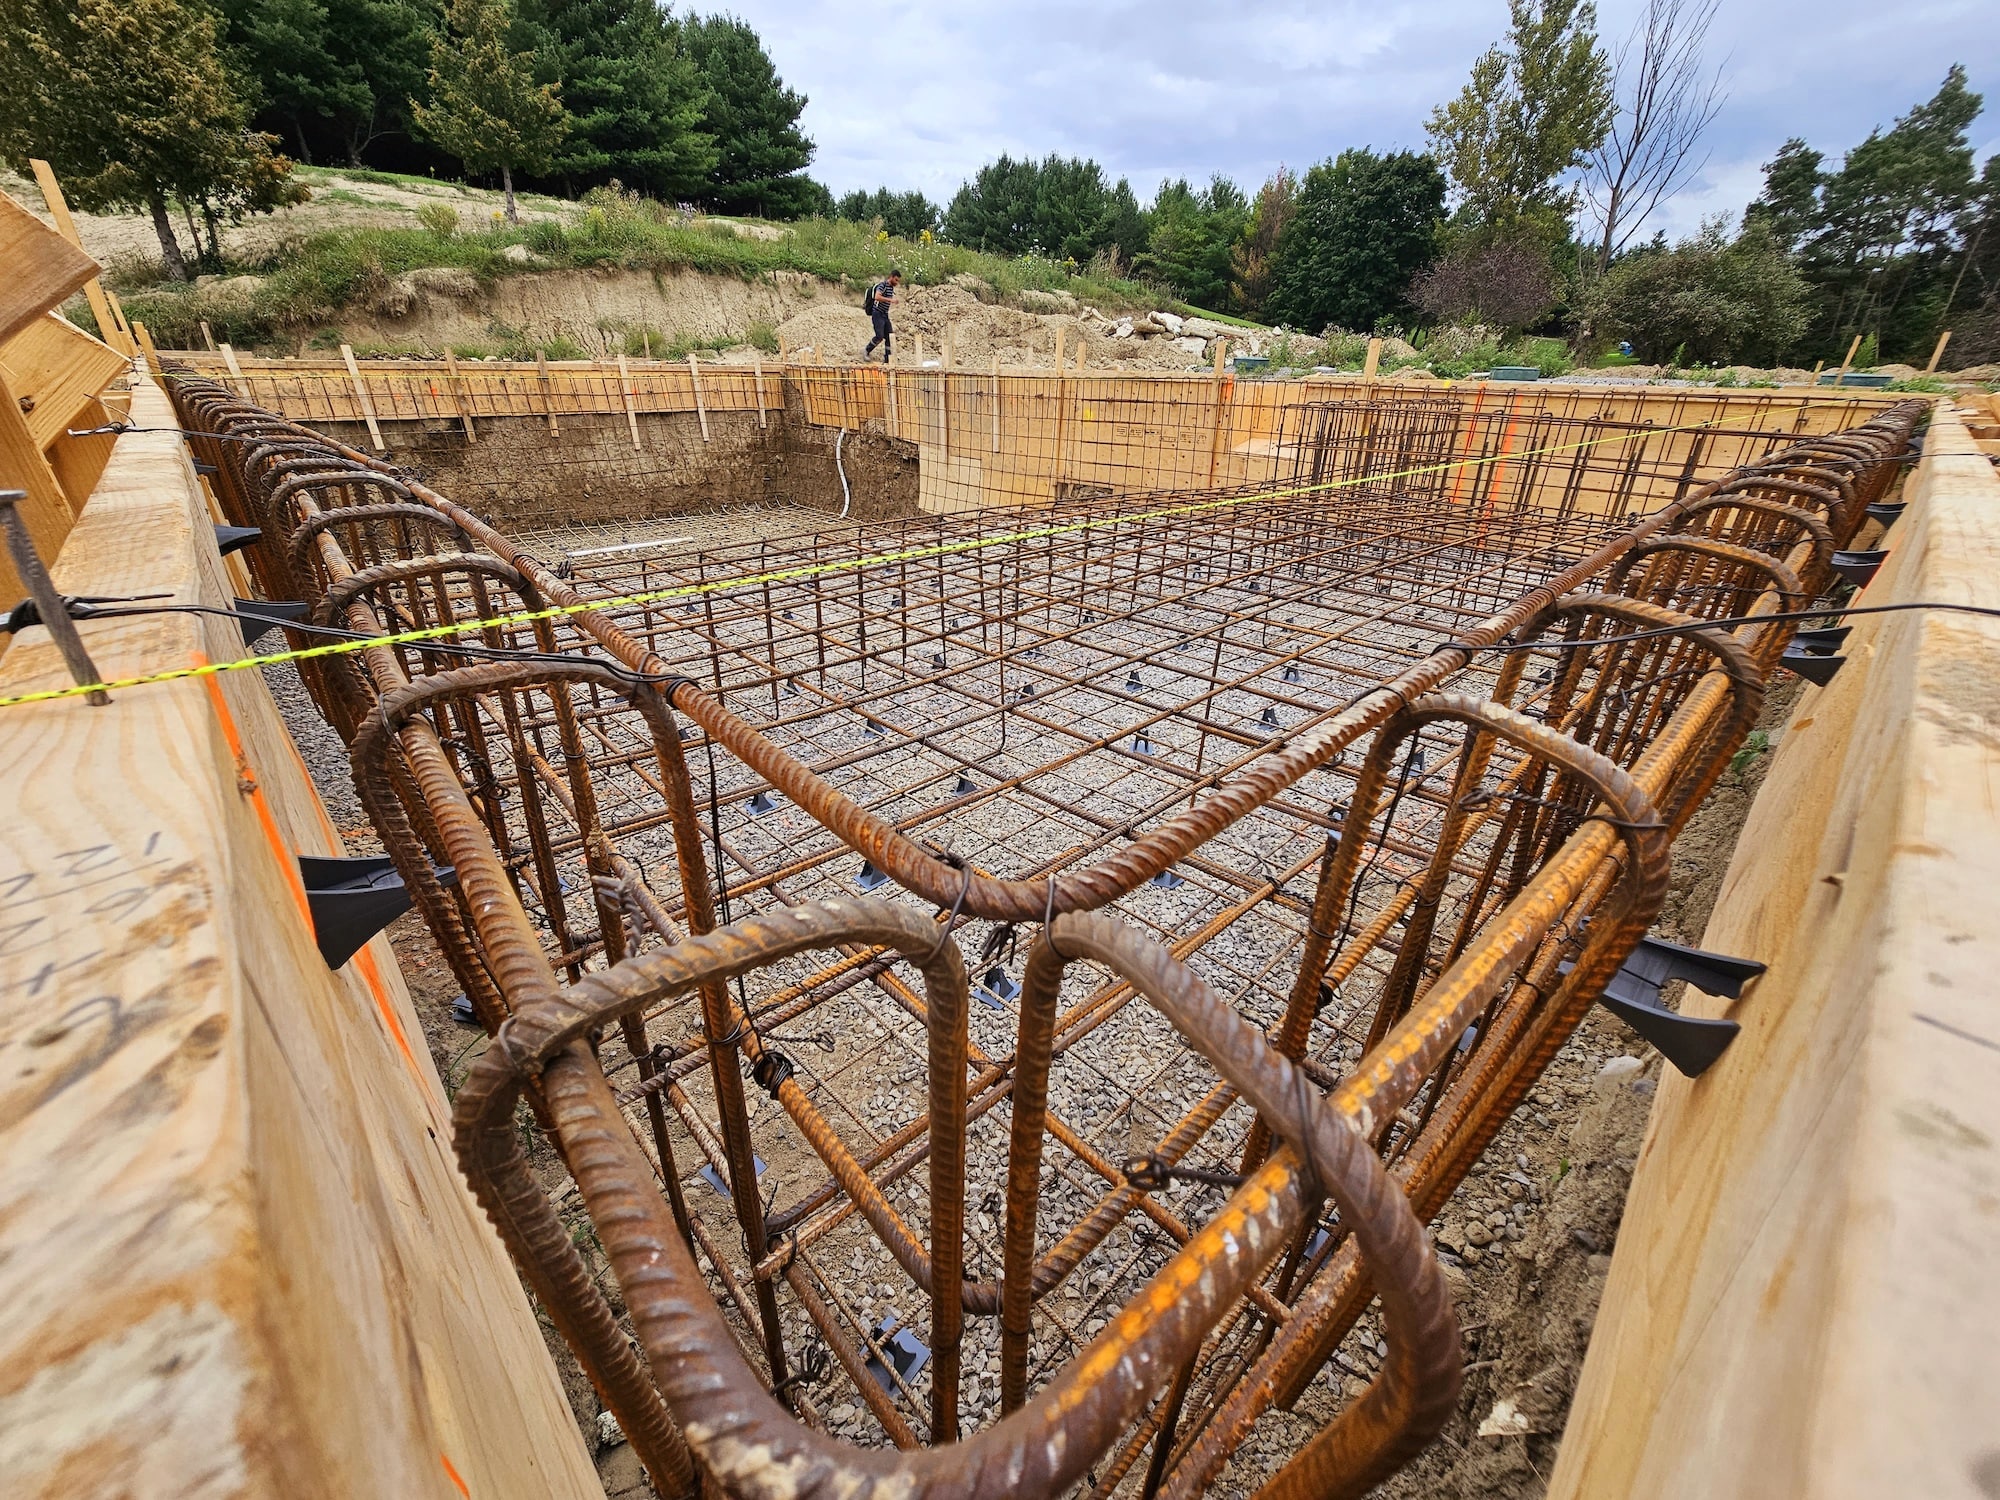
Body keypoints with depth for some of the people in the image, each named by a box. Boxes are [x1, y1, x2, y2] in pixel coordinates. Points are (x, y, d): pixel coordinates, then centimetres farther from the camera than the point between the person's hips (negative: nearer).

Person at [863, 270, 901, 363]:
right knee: (879, 336, -15)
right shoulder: (882, 285, -13)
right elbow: (877, 297, -29)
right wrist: (890, 300, -32)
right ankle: (866, 352, 6)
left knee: (889, 337, 2)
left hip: (885, 315, 9)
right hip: (878, 314, -9)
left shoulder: (891, 287, 14)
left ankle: (887, 360, 6)